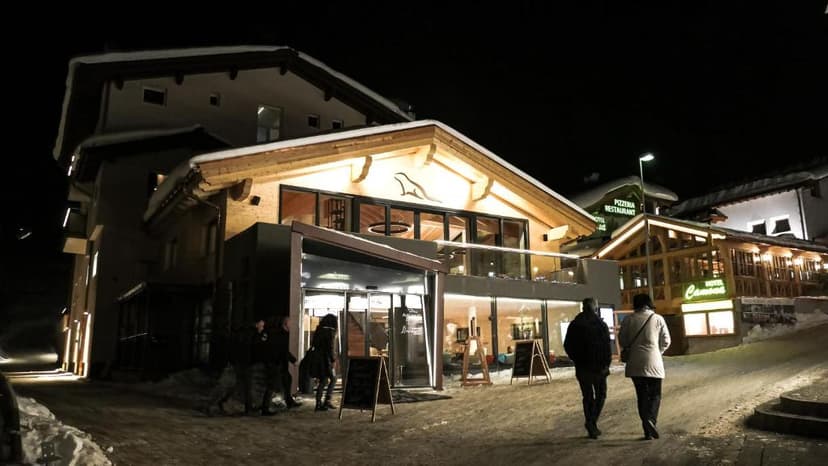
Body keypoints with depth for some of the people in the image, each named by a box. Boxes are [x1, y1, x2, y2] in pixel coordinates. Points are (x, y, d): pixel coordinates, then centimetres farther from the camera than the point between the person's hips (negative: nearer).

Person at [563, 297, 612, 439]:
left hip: (581, 367, 3)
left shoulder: (574, 325, 3)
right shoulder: (601, 324, -7)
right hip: (598, 366, -3)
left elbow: (567, 345, 4)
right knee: (600, 394, 12)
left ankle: (591, 428, 11)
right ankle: (592, 421, -5)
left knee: (587, 396, 12)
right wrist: (606, 364, -9)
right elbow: (607, 346, -14)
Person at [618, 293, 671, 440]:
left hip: (635, 363, 1)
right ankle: (651, 420, -17)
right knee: (655, 395, 9)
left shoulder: (629, 319, 0)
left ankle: (648, 431, 8)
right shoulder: (658, 318, 0)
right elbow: (666, 341, 3)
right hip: (653, 362, -1)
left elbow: (622, 340, 3)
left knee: (642, 395, 9)